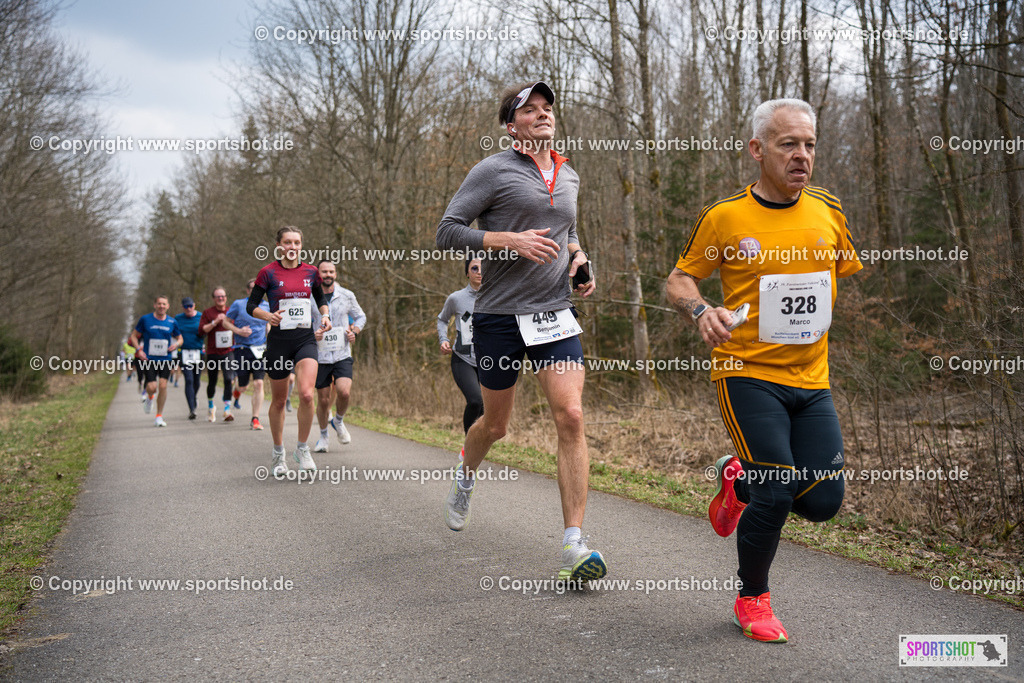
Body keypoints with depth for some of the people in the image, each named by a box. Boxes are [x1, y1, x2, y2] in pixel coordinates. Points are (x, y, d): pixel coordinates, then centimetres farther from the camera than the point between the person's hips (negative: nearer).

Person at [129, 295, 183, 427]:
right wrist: (138, 349, -8)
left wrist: (176, 344, -6)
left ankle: (159, 417, 4)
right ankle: (149, 398, 26)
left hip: (165, 359, 2)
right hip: (149, 359, -2)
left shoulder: (172, 322, 5)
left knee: (163, 385, -9)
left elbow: (180, 338, 17)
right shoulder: (145, 319, 0)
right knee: (152, 387, -14)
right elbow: (134, 336, 8)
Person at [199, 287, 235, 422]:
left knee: (228, 379, -14)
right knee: (212, 382, 10)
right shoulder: (208, 312, 1)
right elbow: (202, 330, -9)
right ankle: (210, 405, 36)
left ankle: (227, 410, -15)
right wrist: (215, 322, -17)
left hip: (228, 352, 1)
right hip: (213, 352, 0)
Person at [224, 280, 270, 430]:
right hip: (242, 350, -2)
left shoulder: (266, 306, 8)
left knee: (258, 384, -10)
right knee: (243, 386, 5)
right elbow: (226, 322, 6)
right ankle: (237, 391, 45)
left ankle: (255, 419, -4)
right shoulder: (238, 304, -1)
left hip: (260, 350, 2)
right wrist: (238, 331, -10)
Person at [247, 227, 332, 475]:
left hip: (305, 340, 2)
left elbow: (321, 298, 23)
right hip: (279, 341, -1)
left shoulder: (310, 272, 6)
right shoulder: (268, 272, -3)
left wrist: (325, 315, 4)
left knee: (306, 394, -18)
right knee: (278, 401, 8)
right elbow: (250, 306, -2)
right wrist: (268, 315, -21)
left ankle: (302, 448, 1)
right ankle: (278, 454, 28)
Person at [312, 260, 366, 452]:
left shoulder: (346, 296, 3)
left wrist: (354, 331, -3)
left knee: (344, 392, -19)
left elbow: (360, 317, 17)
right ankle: (323, 436, 28)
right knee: (323, 400, 4)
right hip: (320, 356, 0)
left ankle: (338, 421, 12)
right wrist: (312, 335, -15)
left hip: (342, 355, 0)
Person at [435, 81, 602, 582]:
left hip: (555, 314, 4)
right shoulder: (493, 170, -5)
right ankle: (465, 480, 46)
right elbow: (447, 232, -9)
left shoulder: (569, 177, 14)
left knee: (571, 416, -13)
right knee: (495, 424, 11)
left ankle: (574, 544, -10)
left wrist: (578, 255, 10)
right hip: (499, 315, -3)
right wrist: (510, 241, -19)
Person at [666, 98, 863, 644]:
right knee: (777, 496, -13)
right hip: (748, 373, -4)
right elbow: (679, 279, 3)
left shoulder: (829, 212, 7)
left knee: (823, 502, -2)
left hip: (812, 380, 5)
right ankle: (751, 600, 15)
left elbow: (849, 274, 22)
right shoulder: (724, 217, -5)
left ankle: (740, 479, 30)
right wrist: (701, 310, -17)